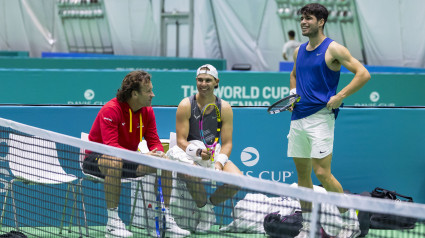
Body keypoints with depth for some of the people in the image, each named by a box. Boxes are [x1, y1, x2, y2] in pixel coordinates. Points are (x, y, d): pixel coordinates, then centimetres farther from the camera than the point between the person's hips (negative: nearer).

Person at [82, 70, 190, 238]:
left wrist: (158, 153, -26)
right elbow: (110, 146, -30)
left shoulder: (147, 111, -1)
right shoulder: (110, 110, -23)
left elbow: (154, 142, 0)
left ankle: (163, 219, -8)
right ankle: (112, 222, -33)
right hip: (96, 158, -7)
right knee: (115, 162, -41)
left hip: (128, 160, 7)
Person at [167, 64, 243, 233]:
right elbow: (181, 140, -8)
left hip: (214, 154, 3)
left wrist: (219, 162, -18)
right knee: (193, 174, -38)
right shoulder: (186, 105, -6)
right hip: (188, 154, -3)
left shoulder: (224, 108, 2)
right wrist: (197, 151, -27)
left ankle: (210, 203, 5)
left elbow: (227, 143, 0)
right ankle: (205, 210, -8)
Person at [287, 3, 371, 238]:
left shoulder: (333, 49, -7)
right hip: (298, 117, 7)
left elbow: (363, 74, -11)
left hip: (320, 117, -7)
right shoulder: (299, 51, 14)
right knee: (302, 174, 8)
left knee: (322, 172, -12)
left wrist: (339, 97, -16)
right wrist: (292, 94, 15)